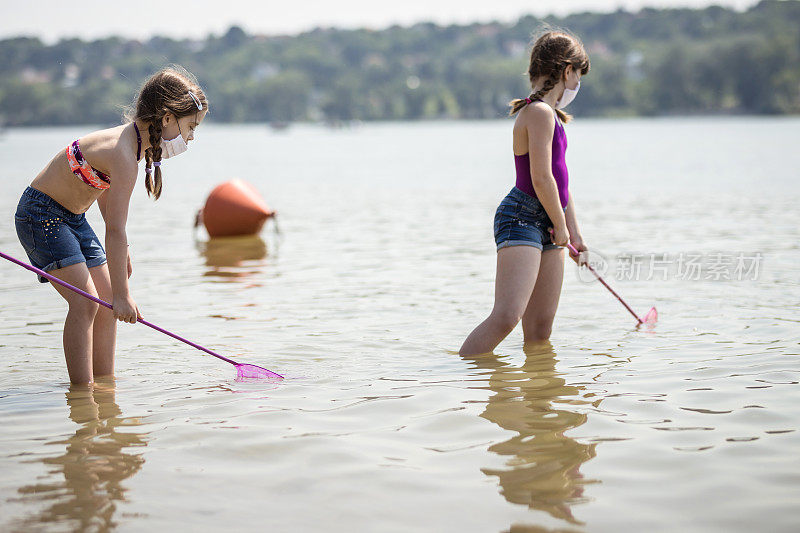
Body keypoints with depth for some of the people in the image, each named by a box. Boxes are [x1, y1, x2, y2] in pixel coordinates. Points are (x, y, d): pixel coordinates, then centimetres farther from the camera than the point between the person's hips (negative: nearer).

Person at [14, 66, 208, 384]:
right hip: (41, 215, -10)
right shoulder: (124, 155, -30)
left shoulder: (133, 140, -1)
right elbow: (115, 231, -33)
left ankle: (104, 382, 14)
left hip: (72, 217, 10)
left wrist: (120, 258, 16)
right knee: (85, 302, -17)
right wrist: (122, 295, -31)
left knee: (109, 302, 7)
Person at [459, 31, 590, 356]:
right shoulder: (540, 113, -13)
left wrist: (574, 232, 25)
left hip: (548, 224, 10)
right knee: (506, 316, -22)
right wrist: (561, 226, -6)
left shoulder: (549, 115, 20)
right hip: (521, 218, -10)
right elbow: (541, 179, -19)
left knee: (540, 329, 7)